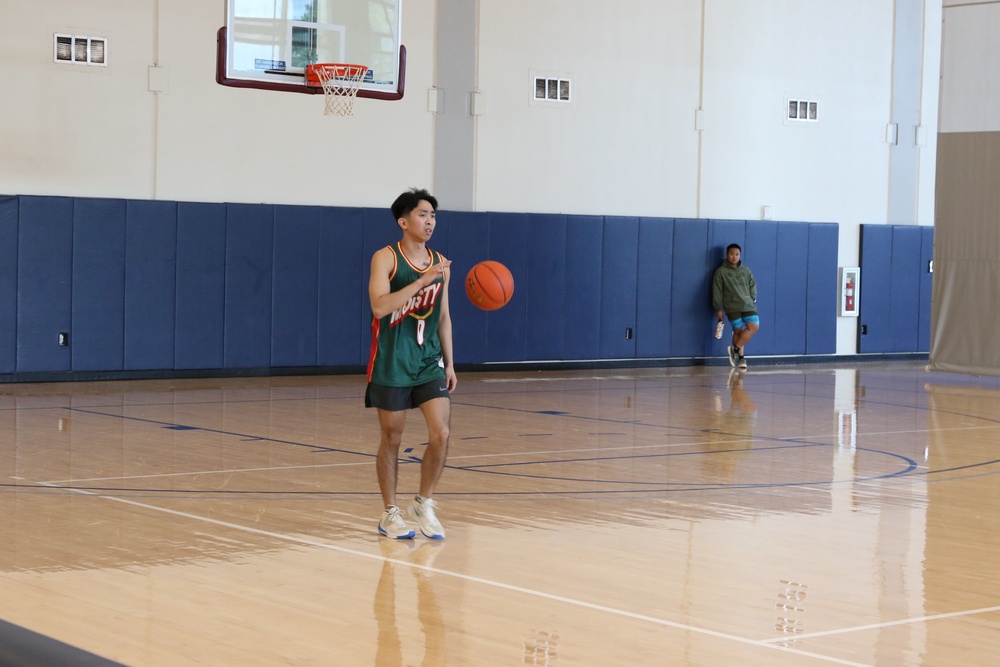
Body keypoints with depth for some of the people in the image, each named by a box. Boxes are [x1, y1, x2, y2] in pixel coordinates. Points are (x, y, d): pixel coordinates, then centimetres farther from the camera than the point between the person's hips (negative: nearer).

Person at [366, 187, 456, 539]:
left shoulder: (440, 264, 7)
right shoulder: (386, 258, -8)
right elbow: (380, 306, -22)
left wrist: (449, 363, 11)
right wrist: (423, 280, -26)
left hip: (429, 361, 4)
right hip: (391, 363, -4)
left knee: (441, 434, -7)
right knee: (391, 438, 5)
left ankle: (424, 504, 13)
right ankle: (390, 513, 18)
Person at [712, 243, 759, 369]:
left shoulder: (746, 271, 13)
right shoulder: (721, 272, 2)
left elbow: (753, 286, 16)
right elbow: (717, 291, 1)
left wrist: (752, 299, 1)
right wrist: (718, 309, -1)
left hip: (748, 305, 3)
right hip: (732, 306, -3)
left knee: (754, 326, -13)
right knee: (738, 331, -4)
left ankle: (735, 349, -6)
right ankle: (740, 357, 6)